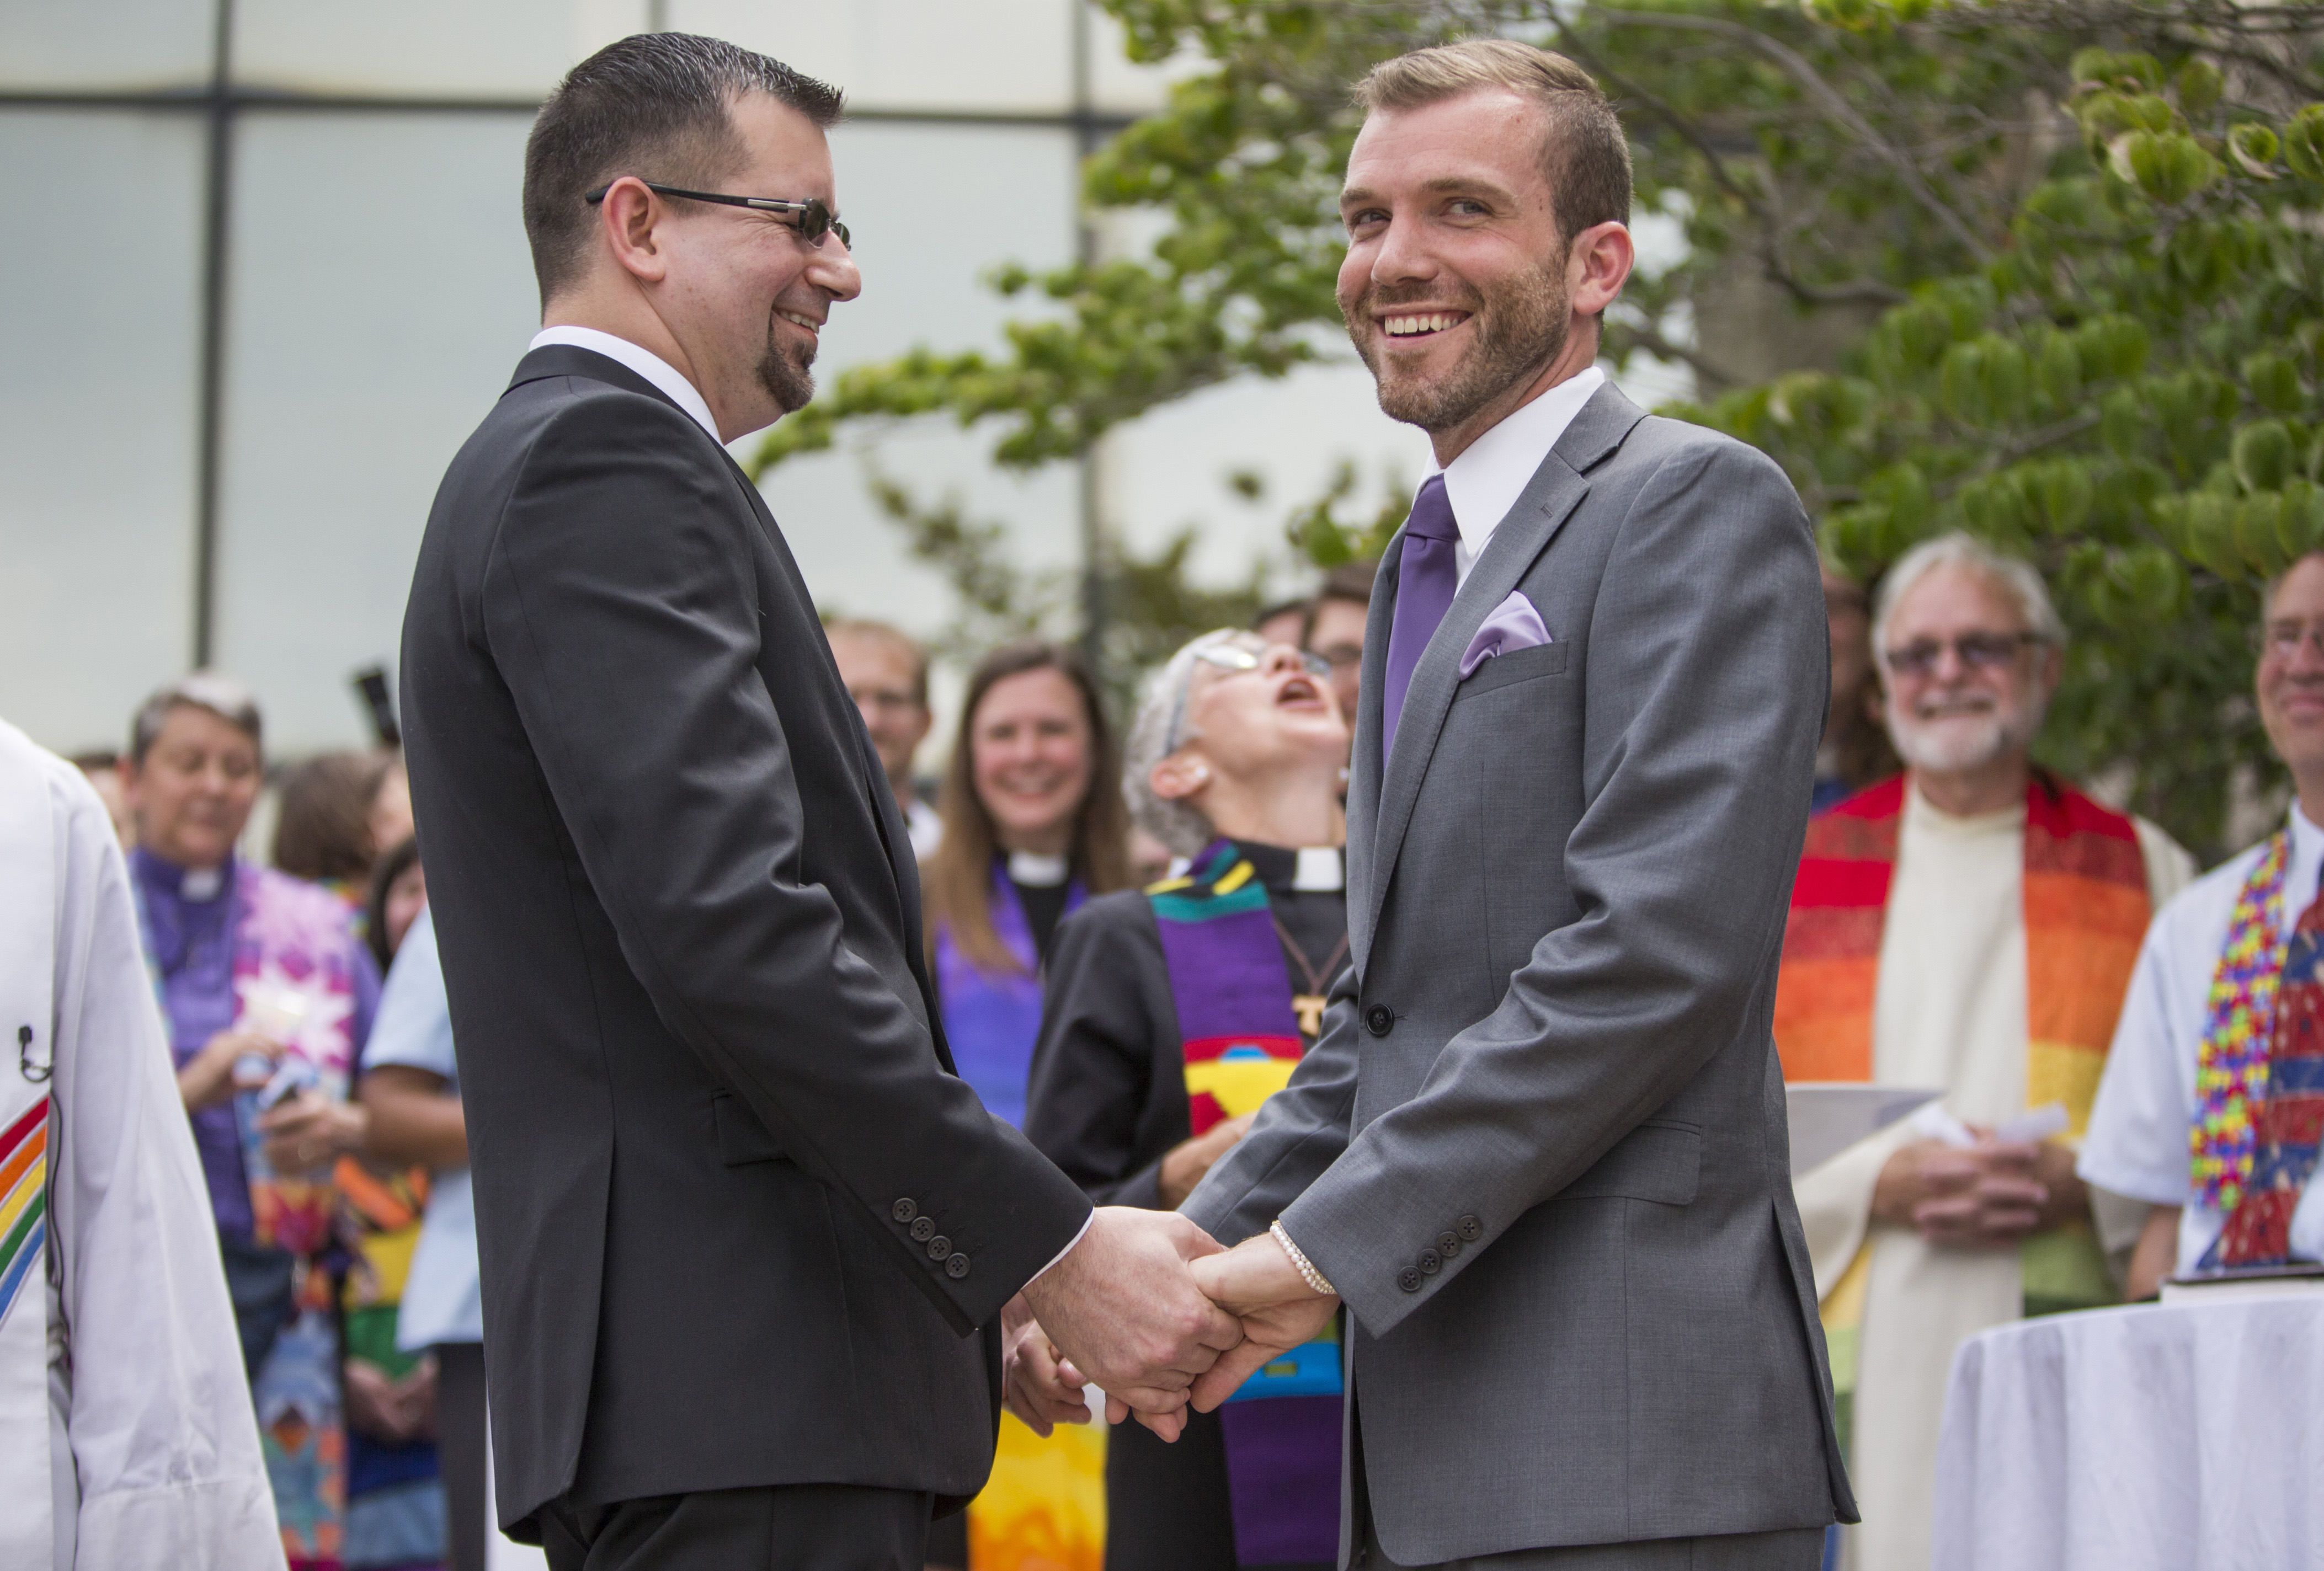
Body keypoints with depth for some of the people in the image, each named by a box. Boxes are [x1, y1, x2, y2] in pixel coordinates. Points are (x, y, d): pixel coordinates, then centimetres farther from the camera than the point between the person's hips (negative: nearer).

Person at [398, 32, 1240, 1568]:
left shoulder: (559, 463, 23)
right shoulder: (608, 463, -9)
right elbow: (731, 926, -21)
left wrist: (985, 1270, 17)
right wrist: (1053, 1251, -19)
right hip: (739, 1385, -11)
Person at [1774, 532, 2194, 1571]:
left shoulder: (2144, 873, 14)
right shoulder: (1789, 876, 14)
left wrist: (2080, 1186, -9)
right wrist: (1875, 1182, -10)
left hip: (2072, 1361, 0)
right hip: (1852, 1360, 0)